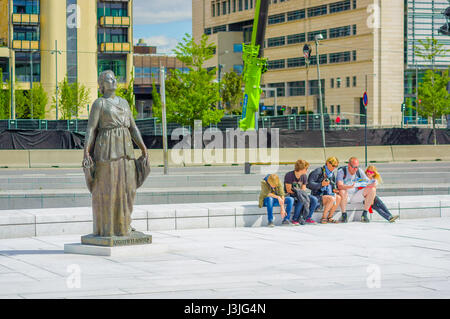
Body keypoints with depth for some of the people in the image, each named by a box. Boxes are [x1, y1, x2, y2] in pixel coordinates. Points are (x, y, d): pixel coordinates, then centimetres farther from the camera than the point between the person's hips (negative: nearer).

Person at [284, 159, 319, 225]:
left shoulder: (304, 176, 5)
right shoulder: (289, 175, -15)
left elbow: (303, 189, 3)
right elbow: (288, 190, -16)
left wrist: (302, 194, -19)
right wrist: (298, 193, -25)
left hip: (300, 194, 6)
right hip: (290, 195, -6)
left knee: (314, 199, -16)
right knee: (301, 200, -37)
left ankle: (307, 218, -8)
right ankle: (295, 219, -26)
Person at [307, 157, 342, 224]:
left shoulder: (331, 174, 9)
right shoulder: (318, 171, -14)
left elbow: (332, 185, 22)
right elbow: (309, 184, -21)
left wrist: (333, 190, -1)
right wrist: (321, 184, -30)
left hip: (325, 195, 8)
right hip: (316, 196, -8)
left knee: (338, 198, -14)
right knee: (331, 199, -29)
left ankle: (329, 217, -8)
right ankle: (323, 218, -20)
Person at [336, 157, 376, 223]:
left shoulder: (359, 171, -2)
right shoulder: (341, 171, -16)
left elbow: (369, 183, 0)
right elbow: (340, 186, -31)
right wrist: (350, 187, -50)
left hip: (356, 196, 4)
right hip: (345, 196, -4)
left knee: (373, 190, -15)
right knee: (342, 191, -39)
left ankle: (364, 215, -12)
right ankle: (344, 215, -21)